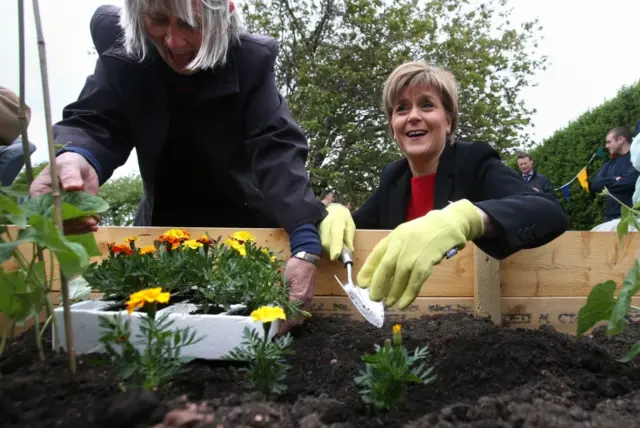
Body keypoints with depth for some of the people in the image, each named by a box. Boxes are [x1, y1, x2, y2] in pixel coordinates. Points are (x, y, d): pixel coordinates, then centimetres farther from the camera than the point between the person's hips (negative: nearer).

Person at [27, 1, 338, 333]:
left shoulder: (252, 58, -21)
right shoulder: (120, 48, -15)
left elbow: (277, 147, -29)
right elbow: (95, 122, -22)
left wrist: (306, 244, -44)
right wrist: (75, 157, -49)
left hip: (243, 224, -1)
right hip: (162, 222, 2)